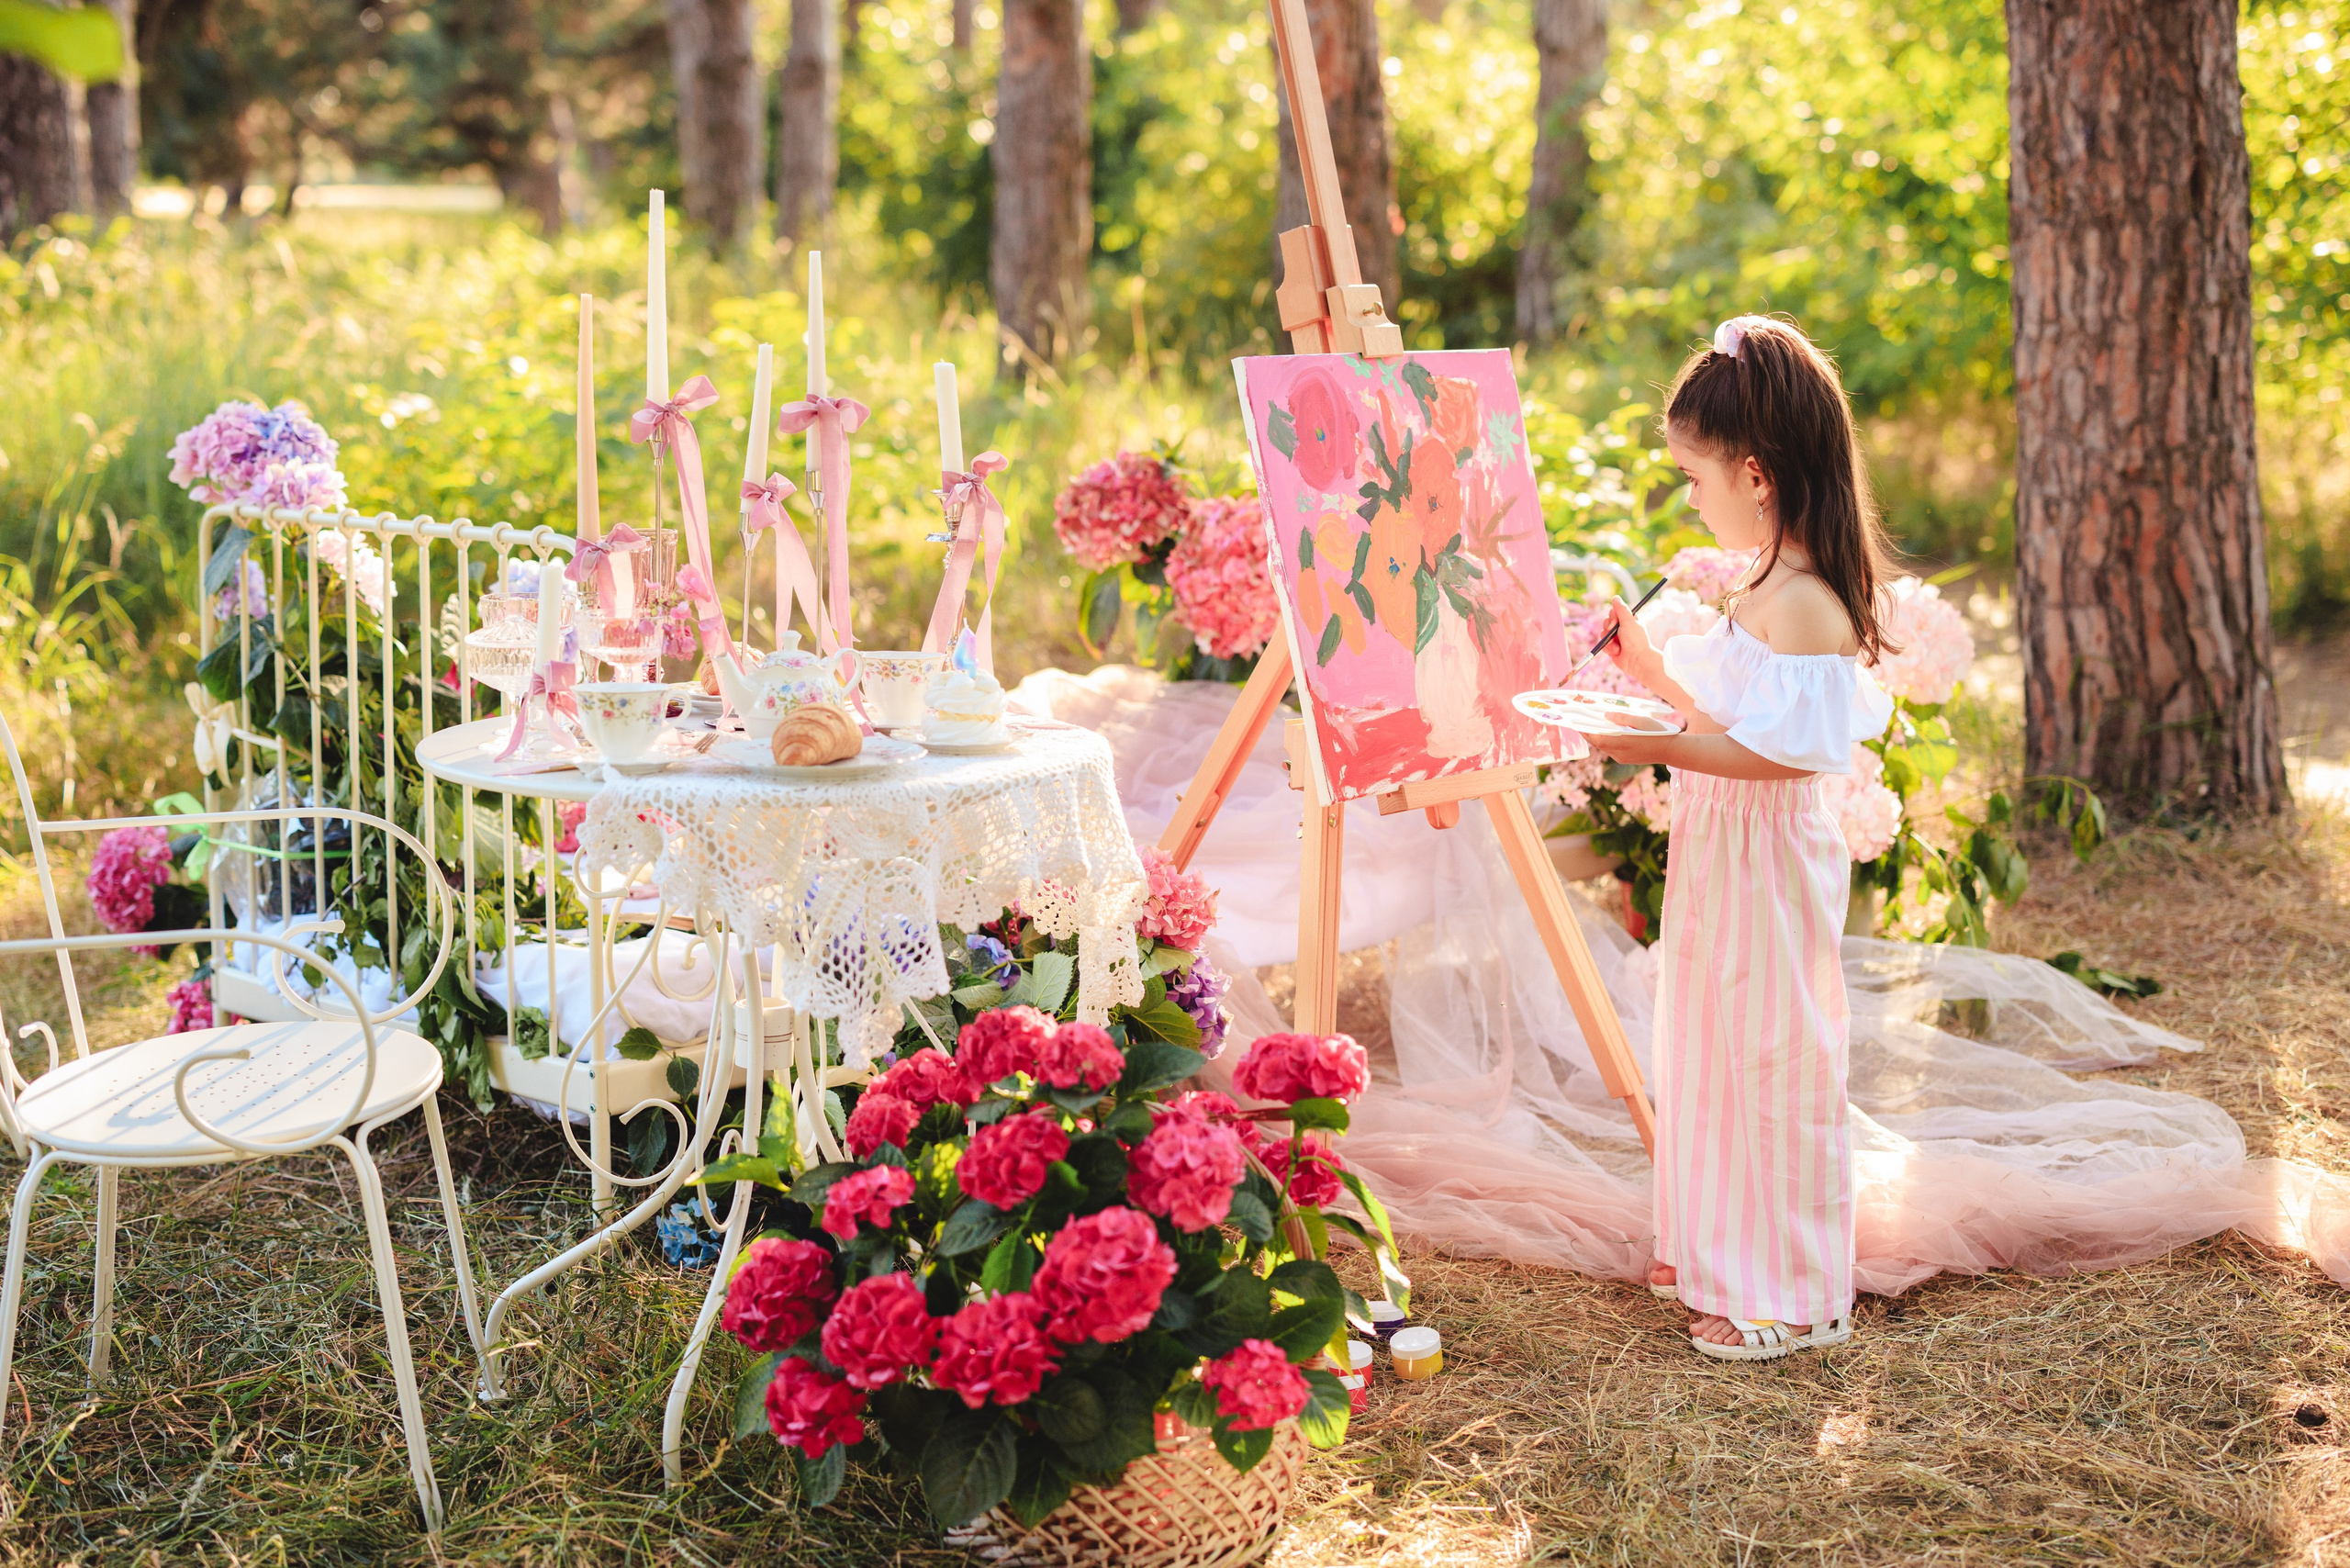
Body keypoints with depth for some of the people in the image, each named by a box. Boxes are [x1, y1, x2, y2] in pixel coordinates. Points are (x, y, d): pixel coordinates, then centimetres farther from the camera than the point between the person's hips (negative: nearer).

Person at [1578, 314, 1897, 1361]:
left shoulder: (1804, 605, -21)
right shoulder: (1764, 588, 11)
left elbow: (1782, 752, -26)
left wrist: (1662, 746, -28)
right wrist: (1647, 664, 12)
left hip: (1770, 860, -10)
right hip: (1718, 849, 10)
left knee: (1772, 1062, 0)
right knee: (1714, 1053, 19)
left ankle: (1794, 1295, 13)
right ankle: (1719, 1254, 33)